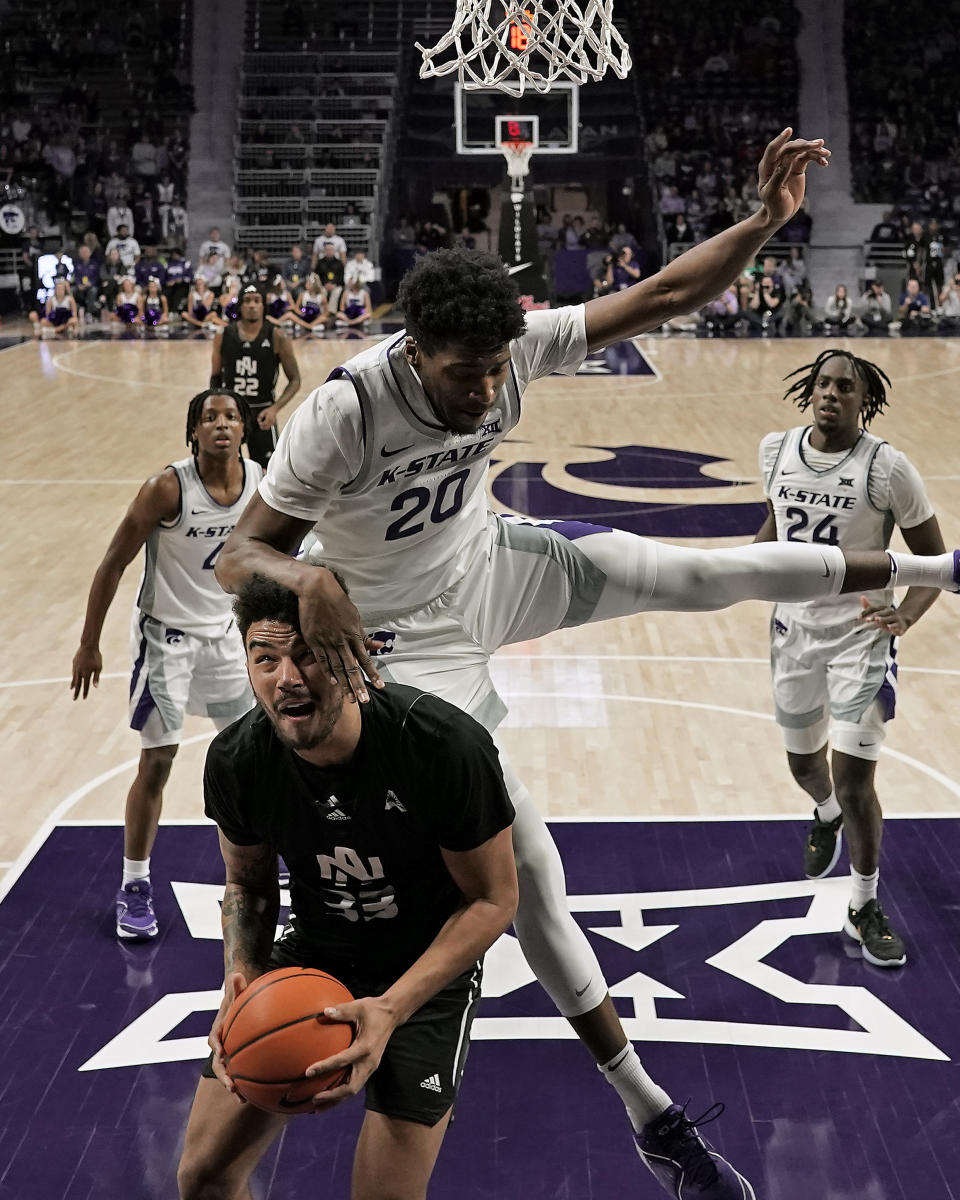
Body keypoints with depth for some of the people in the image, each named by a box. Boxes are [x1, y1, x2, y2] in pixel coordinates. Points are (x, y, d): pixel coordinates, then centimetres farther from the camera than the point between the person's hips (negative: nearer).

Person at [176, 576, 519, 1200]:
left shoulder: (448, 746, -29)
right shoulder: (235, 762, -16)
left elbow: (494, 900, -16)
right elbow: (248, 883, 4)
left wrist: (392, 1008, -27)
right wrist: (241, 980, -16)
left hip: (430, 967, -3)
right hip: (312, 955, 4)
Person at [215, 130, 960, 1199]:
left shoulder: (514, 346, -18)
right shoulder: (344, 412, -32)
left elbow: (661, 297, -13)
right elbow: (237, 557, -28)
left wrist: (765, 219, -26)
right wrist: (306, 580, -50)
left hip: (494, 567, 5)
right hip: (411, 637, -5)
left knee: (706, 573, -1)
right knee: (528, 868, -5)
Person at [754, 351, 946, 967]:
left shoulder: (888, 468, -18)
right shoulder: (777, 450, -4)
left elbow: (934, 559, -10)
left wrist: (904, 617, -27)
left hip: (861, 638, -4)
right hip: (795, 628, 5)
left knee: (854, 780, -8)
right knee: (803, 761, 21)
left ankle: (865, 908, 14)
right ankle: (827, 817, 58)